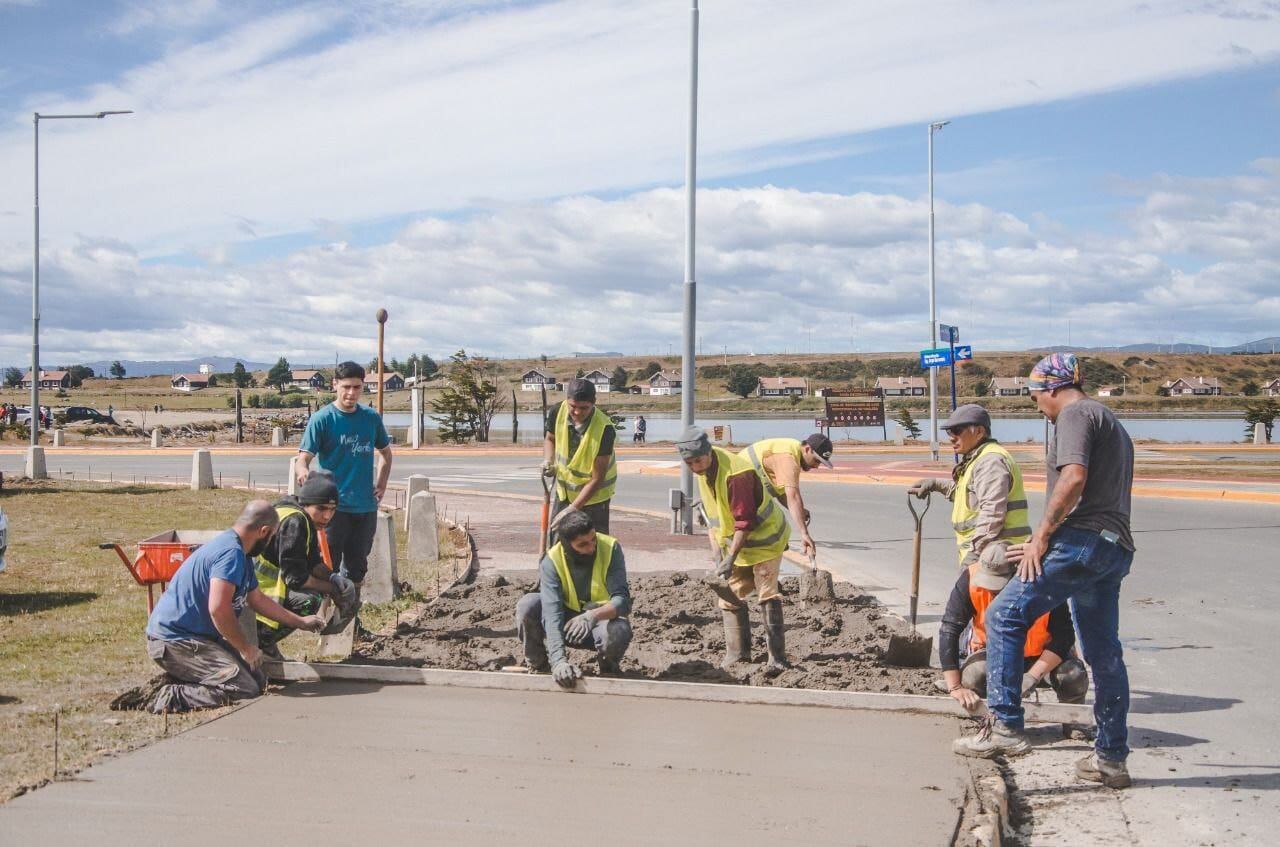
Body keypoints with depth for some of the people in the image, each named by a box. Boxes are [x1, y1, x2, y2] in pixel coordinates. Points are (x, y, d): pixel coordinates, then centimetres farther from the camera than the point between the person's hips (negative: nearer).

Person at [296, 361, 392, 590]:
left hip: (366, 507, 5)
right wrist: (303, 472, -37)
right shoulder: (322, 419, -8)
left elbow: (385, 452, 22)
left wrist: (381, 485, 9)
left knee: (356, 569, 13)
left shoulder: (371, 418, 6)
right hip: (334, 506, -5)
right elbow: (303, 457, -14)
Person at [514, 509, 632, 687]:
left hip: (603, 617, -1)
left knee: (617, 632, -37)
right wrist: (559, 660, -45)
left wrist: (593, 615, -49)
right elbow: (552, 612, -31)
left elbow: (622, 600, -27)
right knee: (527, 606, -26)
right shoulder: (552, 561, -21)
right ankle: (537, 667, 0)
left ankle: (608, 670, 0)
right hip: (567, 620, 1)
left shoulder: (611, 548, -21)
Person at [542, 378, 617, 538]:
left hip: (593, 495, -5)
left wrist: (571, 510, -28)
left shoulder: (604, 429, -31)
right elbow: (550, 439, 7)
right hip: (564, 489, 5)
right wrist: (548, 461, -14)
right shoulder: (557, 412, -18)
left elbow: (597, 479, -26)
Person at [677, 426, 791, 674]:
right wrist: (716, 547, -1)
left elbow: (745, 521, -29)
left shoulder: (735, 474, -30)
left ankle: (777, 658, -6)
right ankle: (737, 652, 16)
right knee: (730, 595, 7)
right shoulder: (703, 470, -2)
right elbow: (711, 512, 8)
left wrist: (730, 558, -28)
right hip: (734, 540, 8)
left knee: (767, 596, -9)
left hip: (763, 537, -8)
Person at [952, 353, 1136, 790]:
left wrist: (1042, 535, -15)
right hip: (1116, 548, 10)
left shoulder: (1075, 414, -3)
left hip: (1082, 540, -10)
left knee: (1005, 616, -11)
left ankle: (1005, 726, -16)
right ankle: (1111, 758, 17)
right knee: (1104, 654, 12)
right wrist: (1047, 539, 27)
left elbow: (1074, 478, -19)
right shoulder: (1111, 422, 28)